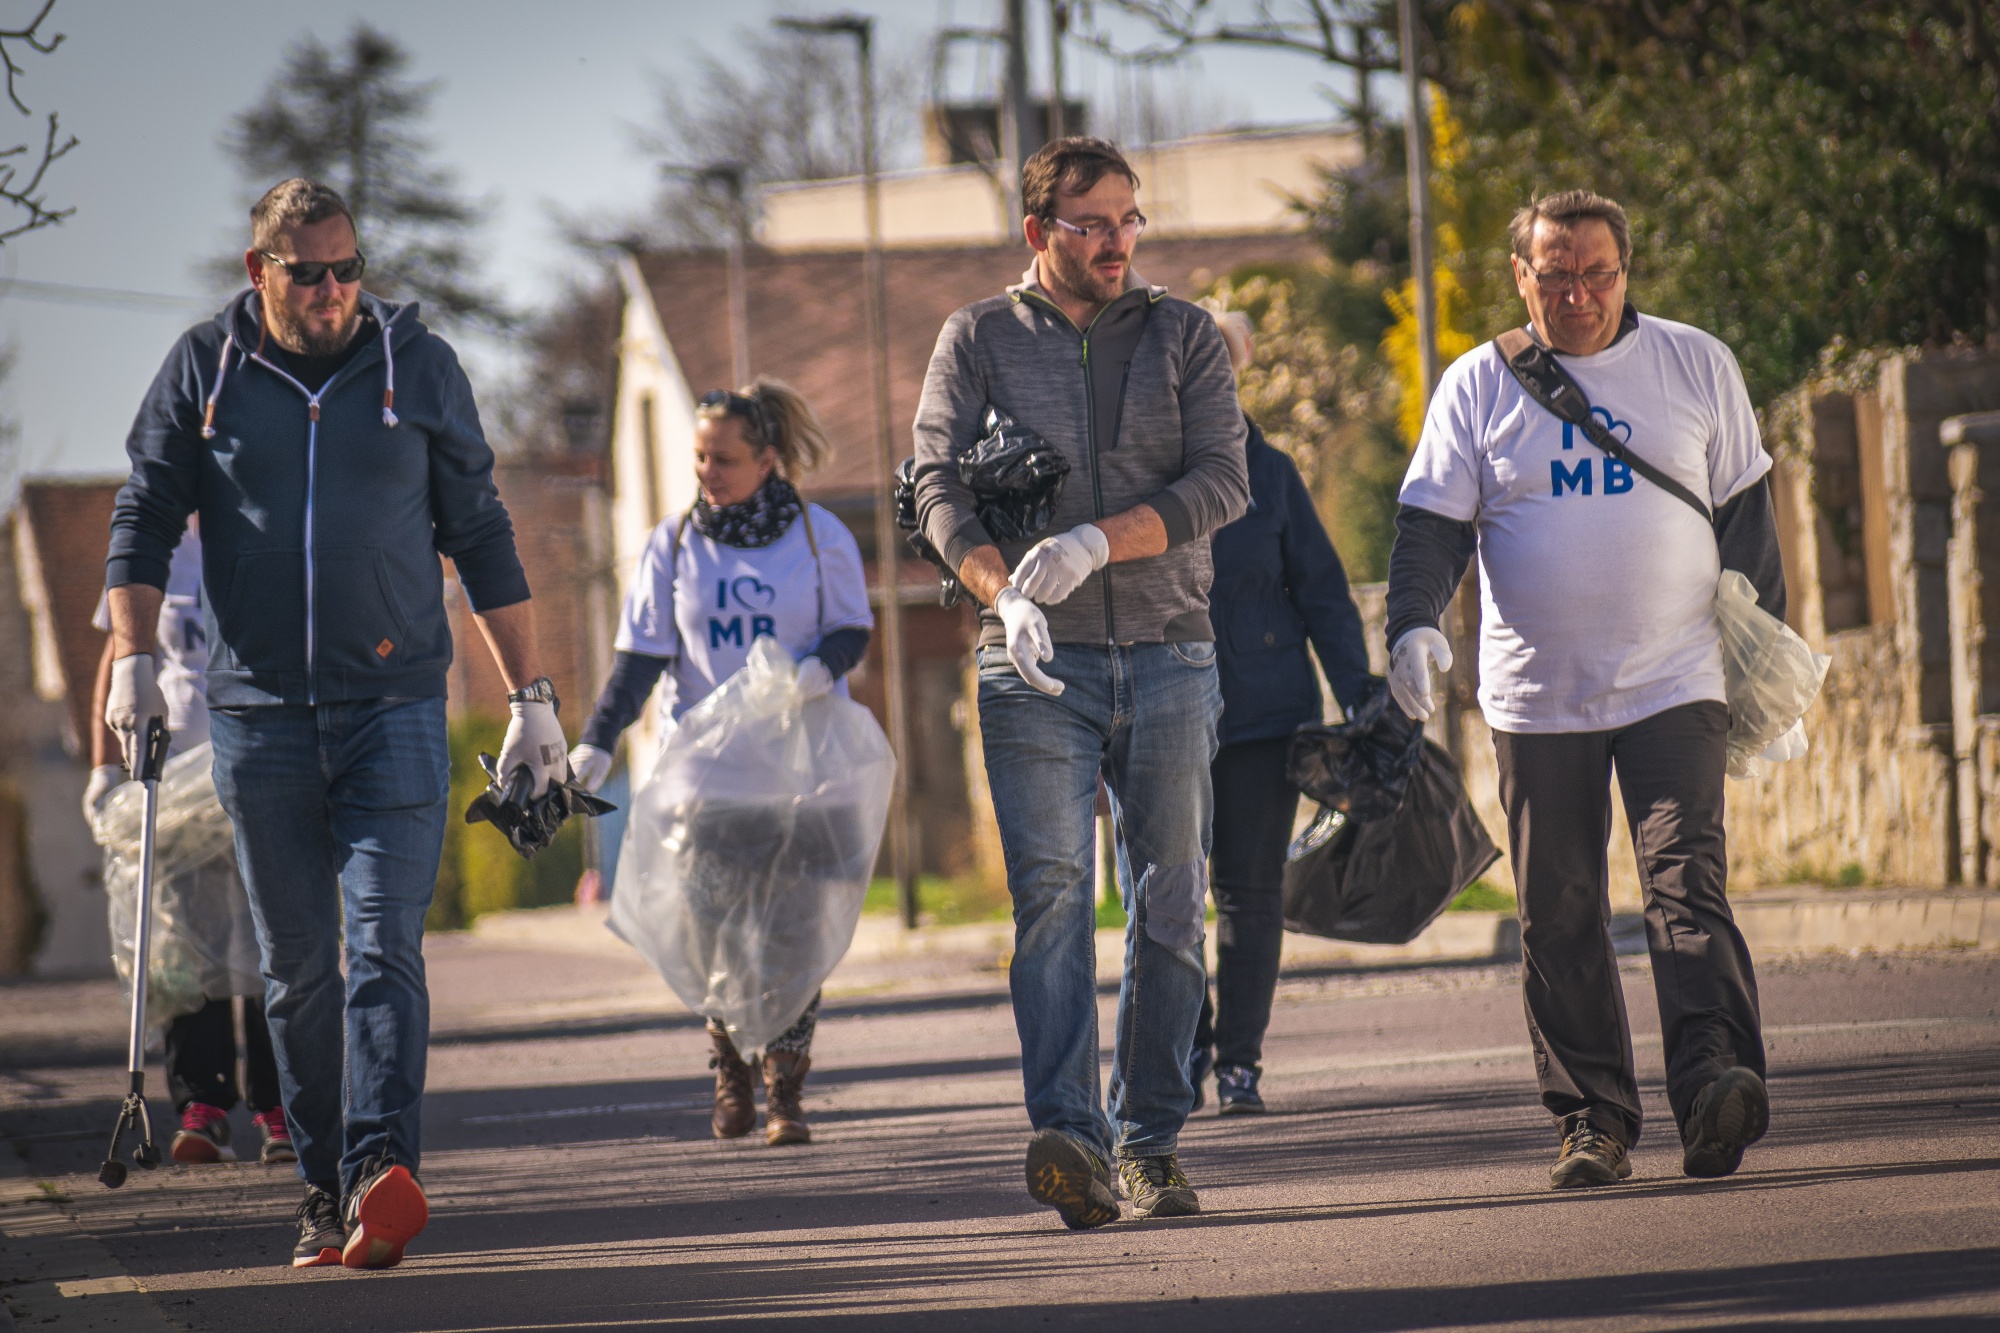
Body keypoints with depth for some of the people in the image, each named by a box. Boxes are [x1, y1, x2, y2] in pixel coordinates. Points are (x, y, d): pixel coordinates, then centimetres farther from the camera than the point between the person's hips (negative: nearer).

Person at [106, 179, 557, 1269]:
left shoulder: (417, 365, 5)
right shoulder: (204, 370, 5)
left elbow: (481, 537, 10)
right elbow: (144, 518, 7)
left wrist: (530, 697, 8)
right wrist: (131, 660, -8)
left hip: (395, 708, -1)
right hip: (257, 716, 1)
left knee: (384, 946, -14)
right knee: (296, 965, 5)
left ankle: (380, 1172, -26)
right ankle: (327, 1189, 12)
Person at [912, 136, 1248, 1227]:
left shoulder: (1184, 337, 10)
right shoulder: (980, 339, 9)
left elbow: (1221, 480, -2)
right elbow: (939, 487, 0)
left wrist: (1095, 543, -16)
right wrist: (1005, 593, -18)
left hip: (1167, 653, 2)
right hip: (1035, 660, -2)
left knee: (1172, 905, 1)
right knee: (1050, 891, -14)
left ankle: (1153, 1144, 9)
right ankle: (1069, 1138, -24)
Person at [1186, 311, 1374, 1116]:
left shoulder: (1269, 476, 5)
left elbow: (1322, 591, 7)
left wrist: (1358, 693, 0)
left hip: (1264, 712, 0)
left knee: (1251, 889, 2)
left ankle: (1240, 1062, 8)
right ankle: (1188, 1049, 15)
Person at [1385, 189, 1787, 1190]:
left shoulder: (1696, 366, 7)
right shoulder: (1478, 386, 5)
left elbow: (1744, 509, 12)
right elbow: (1432, 523, 2)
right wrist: (1413, 623, -16)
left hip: (1674, 684, -1)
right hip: (1537, 697, 1)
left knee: (1687, 884, -15)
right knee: (1558, 917, 1)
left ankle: (1714, 1087, -26)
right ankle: (1592, 1123, 6)